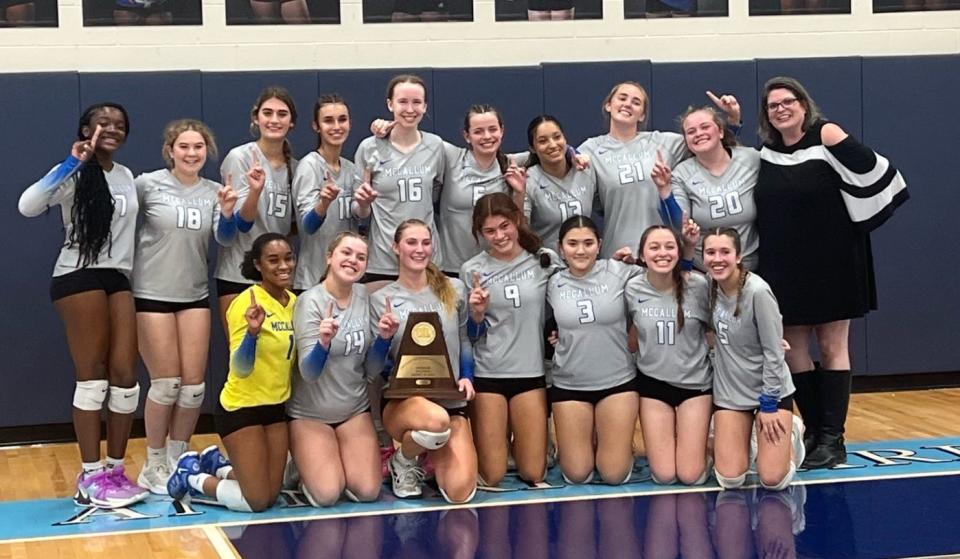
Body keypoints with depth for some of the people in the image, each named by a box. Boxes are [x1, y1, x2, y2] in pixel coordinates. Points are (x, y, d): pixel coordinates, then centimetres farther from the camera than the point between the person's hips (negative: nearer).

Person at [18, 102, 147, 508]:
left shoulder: (126, 177, 16)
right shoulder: (73, 174, -6)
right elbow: (27, 206, -23)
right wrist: (71, 164, -24)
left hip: (118, 279, 6)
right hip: (78, 278, -6)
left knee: (125, 375, 1)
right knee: (92, 377, -5)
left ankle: (115, 470, 11)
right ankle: (91, 477, 2)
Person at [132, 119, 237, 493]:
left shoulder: (214, 192, 5)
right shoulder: (148, 185, -7)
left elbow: (225, 237, -5)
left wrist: (227, 213, -23)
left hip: (195, 296, 4)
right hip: (151, 294, -4)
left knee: (194, 384, 2)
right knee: (166, 382, -3)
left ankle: (177, 459, 20)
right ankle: (154, 465, 13)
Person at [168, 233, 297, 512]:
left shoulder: (294, 301, 2)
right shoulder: (247, 303, -20)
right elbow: (240, 368, -26)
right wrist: (253, 331, -42)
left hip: (276, 406, 7)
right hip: (241, 407, -7)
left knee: (271, 496, 8)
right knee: (255, 501, -6)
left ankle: (216, 464, 31)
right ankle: (191, 476, 17)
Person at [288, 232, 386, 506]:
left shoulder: (364, 296, -2)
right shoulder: (310, 301, -16)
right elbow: (309, 373, -22)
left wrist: (384, 338, -14)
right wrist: (323, 342, -42)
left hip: (355, 409, 4)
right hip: (310, 414, -4)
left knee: (368, 491, -9)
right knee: (327, 495, -16)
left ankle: (335, 462, 21)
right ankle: (303, 466, 16)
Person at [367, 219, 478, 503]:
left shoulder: (454, 289, 6)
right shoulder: (381, 299, 0)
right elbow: (372, 369, -1)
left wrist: (467, 376, 1)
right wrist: (384, 337, -19)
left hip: (452, 401, 2)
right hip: (402, 399, -2)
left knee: (460, 492, -17)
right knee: (437, 420, -41)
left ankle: (433, 454, 20)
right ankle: (403, 461, -4)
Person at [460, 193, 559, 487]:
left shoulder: (545, 261, 0)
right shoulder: (472, 270, -1)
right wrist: (477, 314, -15)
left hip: (531, 372, 1)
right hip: (487, 373, -1)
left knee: (533, 473, 0)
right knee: (491, 477, -1)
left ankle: (520, 440, 32)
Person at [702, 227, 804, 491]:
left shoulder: (757, 292, -23)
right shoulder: (710, 287, -6)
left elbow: (773, 352, -17)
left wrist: (768, 404, -14)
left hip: (770, 390, -4)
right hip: (730, 392, 4)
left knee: (773, 480, -11)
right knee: (729, 480, -7)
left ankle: (792, 433, 20)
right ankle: (745, 439, 26)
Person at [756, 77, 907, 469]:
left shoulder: (826, 136, -9)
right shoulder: (766, 154, 6)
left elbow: (873, 171, -14)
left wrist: (854, 224, -11)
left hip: (830, 263, -5)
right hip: (784, 269, 5)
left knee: (832, 348, 2)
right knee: (792, 352, 5)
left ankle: (833, 440, 2)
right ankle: (814, 432, 15)